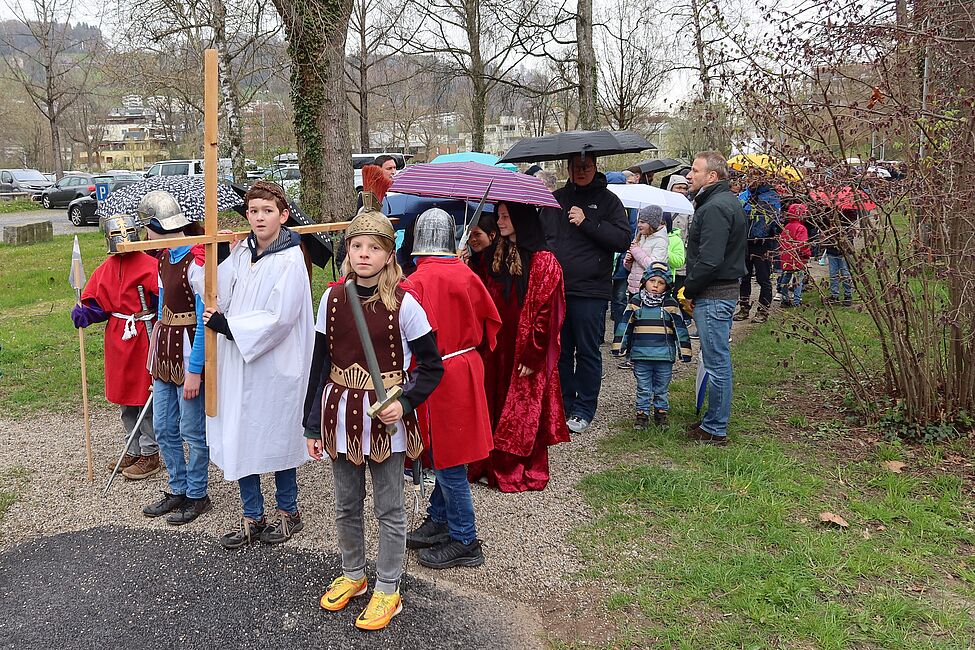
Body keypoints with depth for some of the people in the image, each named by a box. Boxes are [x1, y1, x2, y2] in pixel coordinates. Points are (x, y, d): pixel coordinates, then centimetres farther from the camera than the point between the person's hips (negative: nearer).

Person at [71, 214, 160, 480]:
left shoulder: (151, 266, -12)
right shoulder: (105, 269, 8)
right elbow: (97, 305, 10)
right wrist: (83, 314, -11)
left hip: (144, 340, -7)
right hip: (118, 343, 7)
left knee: (146, 398, 2)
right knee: (125, 400, 17)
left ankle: (150, 454, 14)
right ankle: (133, 451, 31)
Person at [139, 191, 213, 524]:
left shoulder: (196, 262, -19)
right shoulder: (164, 257, 9)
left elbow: (205, 320, -19)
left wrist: (194, 371, -18)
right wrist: (158, 351, 18)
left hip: (190, 350, -9)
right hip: (165, 349, 9)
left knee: (192, 430, 4)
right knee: (163, 427, 16)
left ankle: (197, 495, 21)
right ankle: (178, 490, 31)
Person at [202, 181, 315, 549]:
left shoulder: (290, 260, -14)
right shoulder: (240, 253, 7)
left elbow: (278, 318, -19)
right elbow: (218, 295, 7)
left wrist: (228, 325, -15)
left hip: (275, 366, -6)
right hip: (239, 363, 6)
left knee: (278, 436, 9)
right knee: (239, 438, 10)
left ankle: (288, 511, 30)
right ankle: (252, 518, 26)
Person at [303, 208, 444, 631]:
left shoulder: (403, 303, -12)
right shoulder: (332, 298, -1)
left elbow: (432, 367, -5)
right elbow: (320, 365, 5)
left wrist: (404, 404, -19)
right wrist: (312, 425, 6)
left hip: (386, 420, -4)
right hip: (341, 414, 4)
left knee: (389, 509, 9)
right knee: (346, 504, 18)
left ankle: (387, 590, 26)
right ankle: (353, 574, 40)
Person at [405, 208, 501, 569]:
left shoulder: (418, 282, -19)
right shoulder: (466, 274, 2)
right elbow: (490, 319, 11)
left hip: (439, 376, -7)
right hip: (466, 368, 7)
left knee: (448, 460, 4)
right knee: (446, 453, 19)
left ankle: (465, 542, 14)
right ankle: (440, 519, 34)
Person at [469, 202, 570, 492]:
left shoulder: (543, 261, -11)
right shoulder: (498, 256, 11)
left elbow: (546, 312, -15)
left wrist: (532, 355, -17)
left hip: (525, 352, -6)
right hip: (497, 348, 6)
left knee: (525, 411, 3)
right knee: (496, 407, 12)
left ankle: (528, 473, 17)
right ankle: (495, 466, 25)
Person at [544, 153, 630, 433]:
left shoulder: (607, 200, 2)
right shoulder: (556, 199, 13)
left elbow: (624, 240, -8)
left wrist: (587, 223, -15)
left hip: (590, 291, -4)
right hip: (555, 288, 4)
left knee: (587, 351, 3)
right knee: (560, 349, 11)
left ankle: (584, 410, 14)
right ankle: (563, 404, 24)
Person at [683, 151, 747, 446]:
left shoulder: (715, 208, -18)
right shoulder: (729, 201, 16)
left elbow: (709, 261, -25)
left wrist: (689, 290, -11)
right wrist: (692, 289, 15)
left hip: (713, 297, -11)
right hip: (725, 290, 11)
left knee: (717, 362, -3)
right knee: (718, 360, 16)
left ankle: (715, 430, 6)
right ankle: (714, 421, 27)